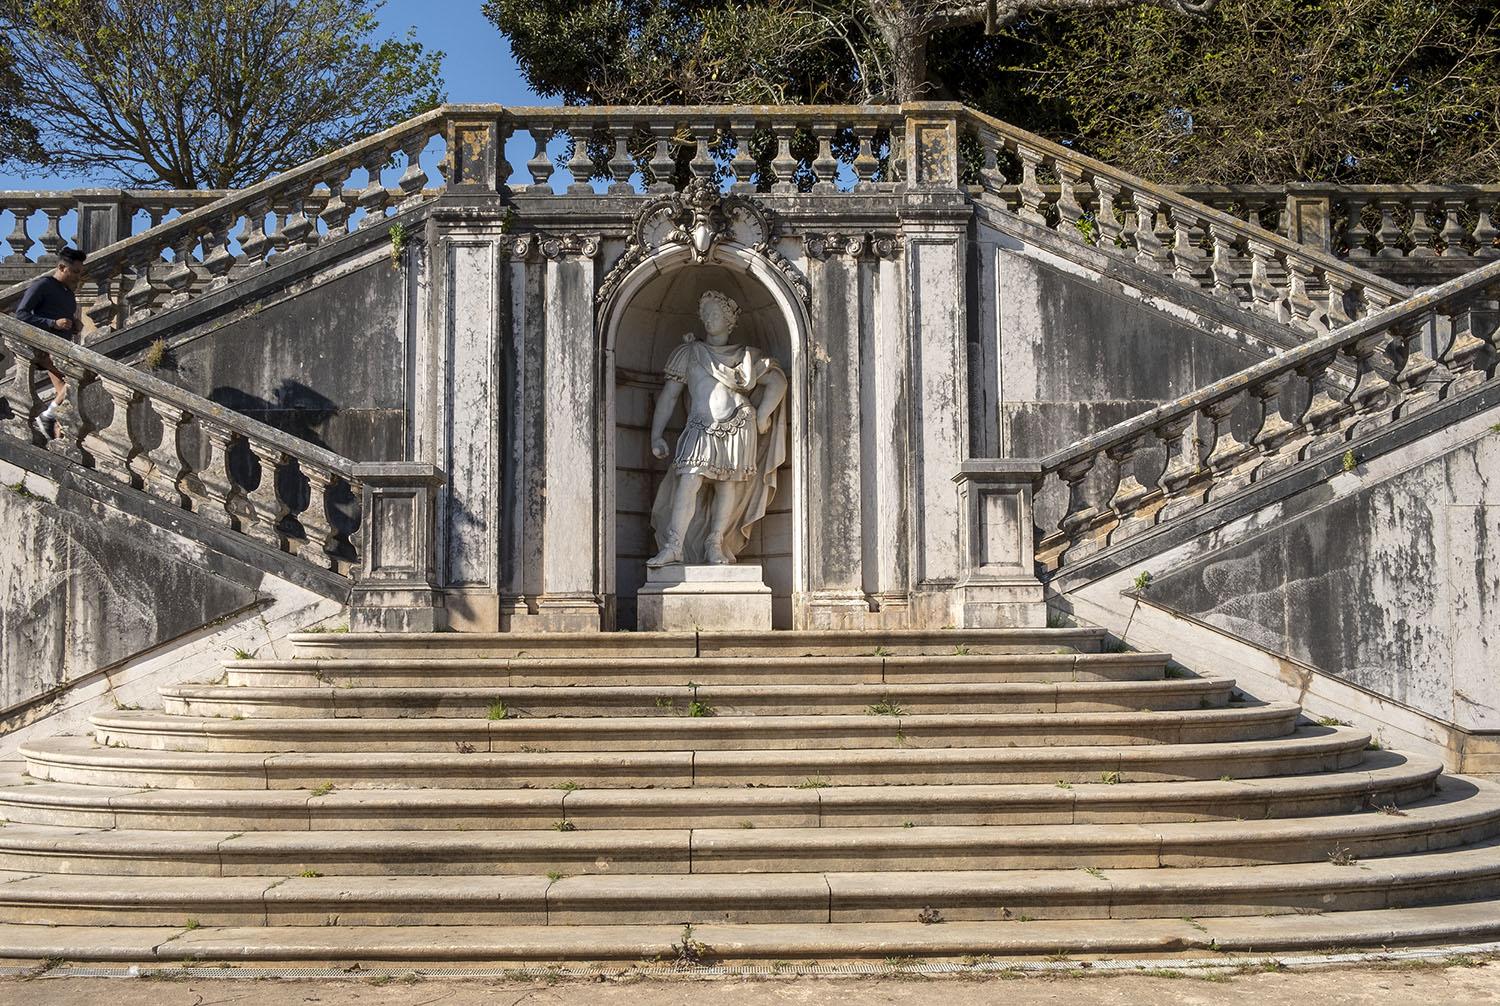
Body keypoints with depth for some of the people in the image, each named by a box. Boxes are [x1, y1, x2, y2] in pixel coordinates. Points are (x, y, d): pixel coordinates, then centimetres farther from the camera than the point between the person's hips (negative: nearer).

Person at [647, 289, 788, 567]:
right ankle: (674, 547, -18)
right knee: (688, 481, -16)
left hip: (737, 425, 1)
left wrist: (763, 414, -5)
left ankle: (715, 545, 7)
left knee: (728, 484, -2)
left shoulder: (746, 356, 17)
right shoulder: (688, 353, 19)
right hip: (700, 428, -1)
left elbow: (777, 381, 10)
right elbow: (669, 395, 15)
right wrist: (656, 435, 6)